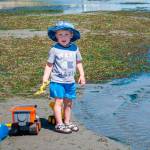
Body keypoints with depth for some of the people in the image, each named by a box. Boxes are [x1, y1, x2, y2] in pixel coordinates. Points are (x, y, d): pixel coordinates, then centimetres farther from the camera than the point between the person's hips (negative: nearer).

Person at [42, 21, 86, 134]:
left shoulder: (74, 48, 4)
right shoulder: (54, 49, -7)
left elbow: (78, 62, 13)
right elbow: (49, 64, -4)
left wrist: (82, 75, 10)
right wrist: (45, 78, -9)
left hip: (70, 81, 4)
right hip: (57, 81, -4)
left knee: (68, 102, 11)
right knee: (59, 101, -4)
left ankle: (67, 122, 24)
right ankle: (59, 124, 4)